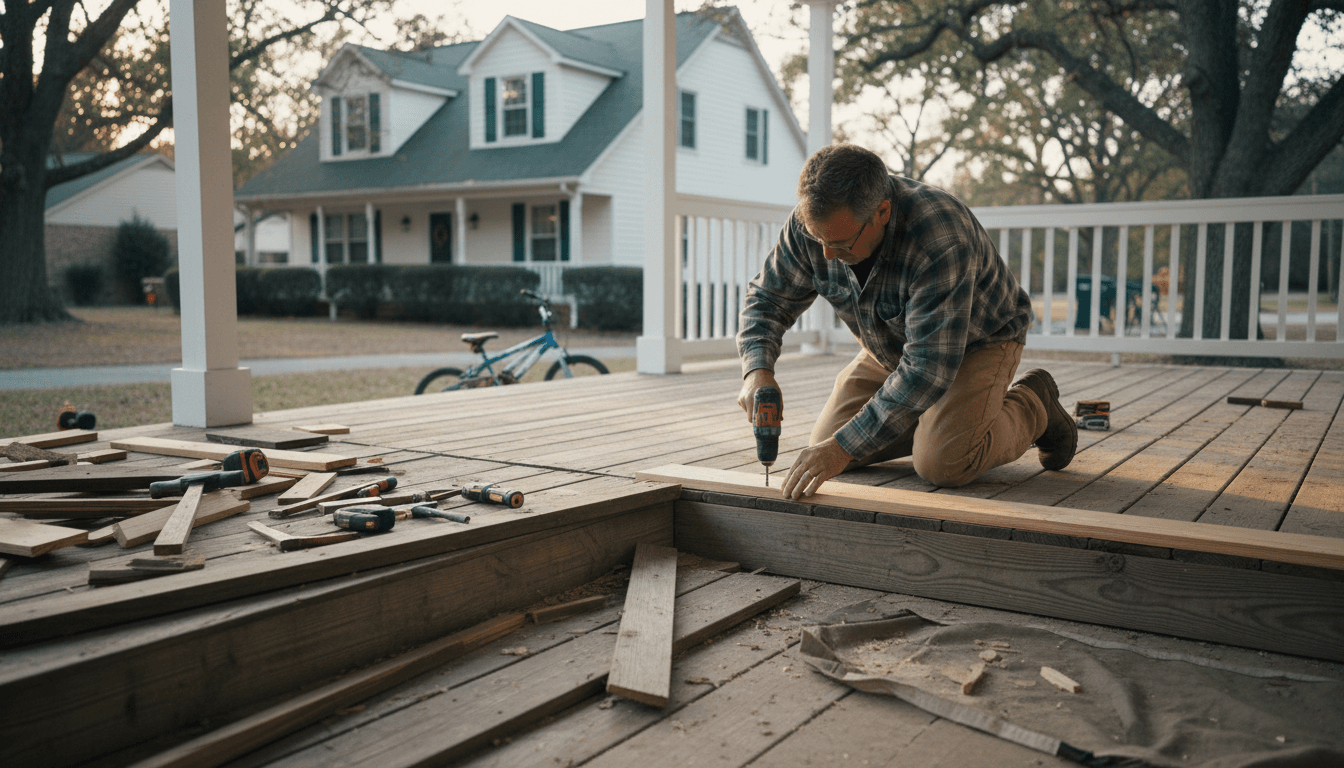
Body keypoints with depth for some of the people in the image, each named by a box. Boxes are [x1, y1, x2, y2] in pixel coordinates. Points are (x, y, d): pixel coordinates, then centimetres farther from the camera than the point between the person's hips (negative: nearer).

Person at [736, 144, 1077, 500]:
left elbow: (927, 368, -42)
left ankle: (1032, 407, 5)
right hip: (891, 348, 6)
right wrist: (757, 370, -32)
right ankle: (932, 418, 17)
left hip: (979, 341, -6)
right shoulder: (811, 222, -23)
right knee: (826, 444, -6)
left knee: (942, 464, -25)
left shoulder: (940, 240, -42)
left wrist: (844, 447, -43)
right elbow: (769, 297, -10)